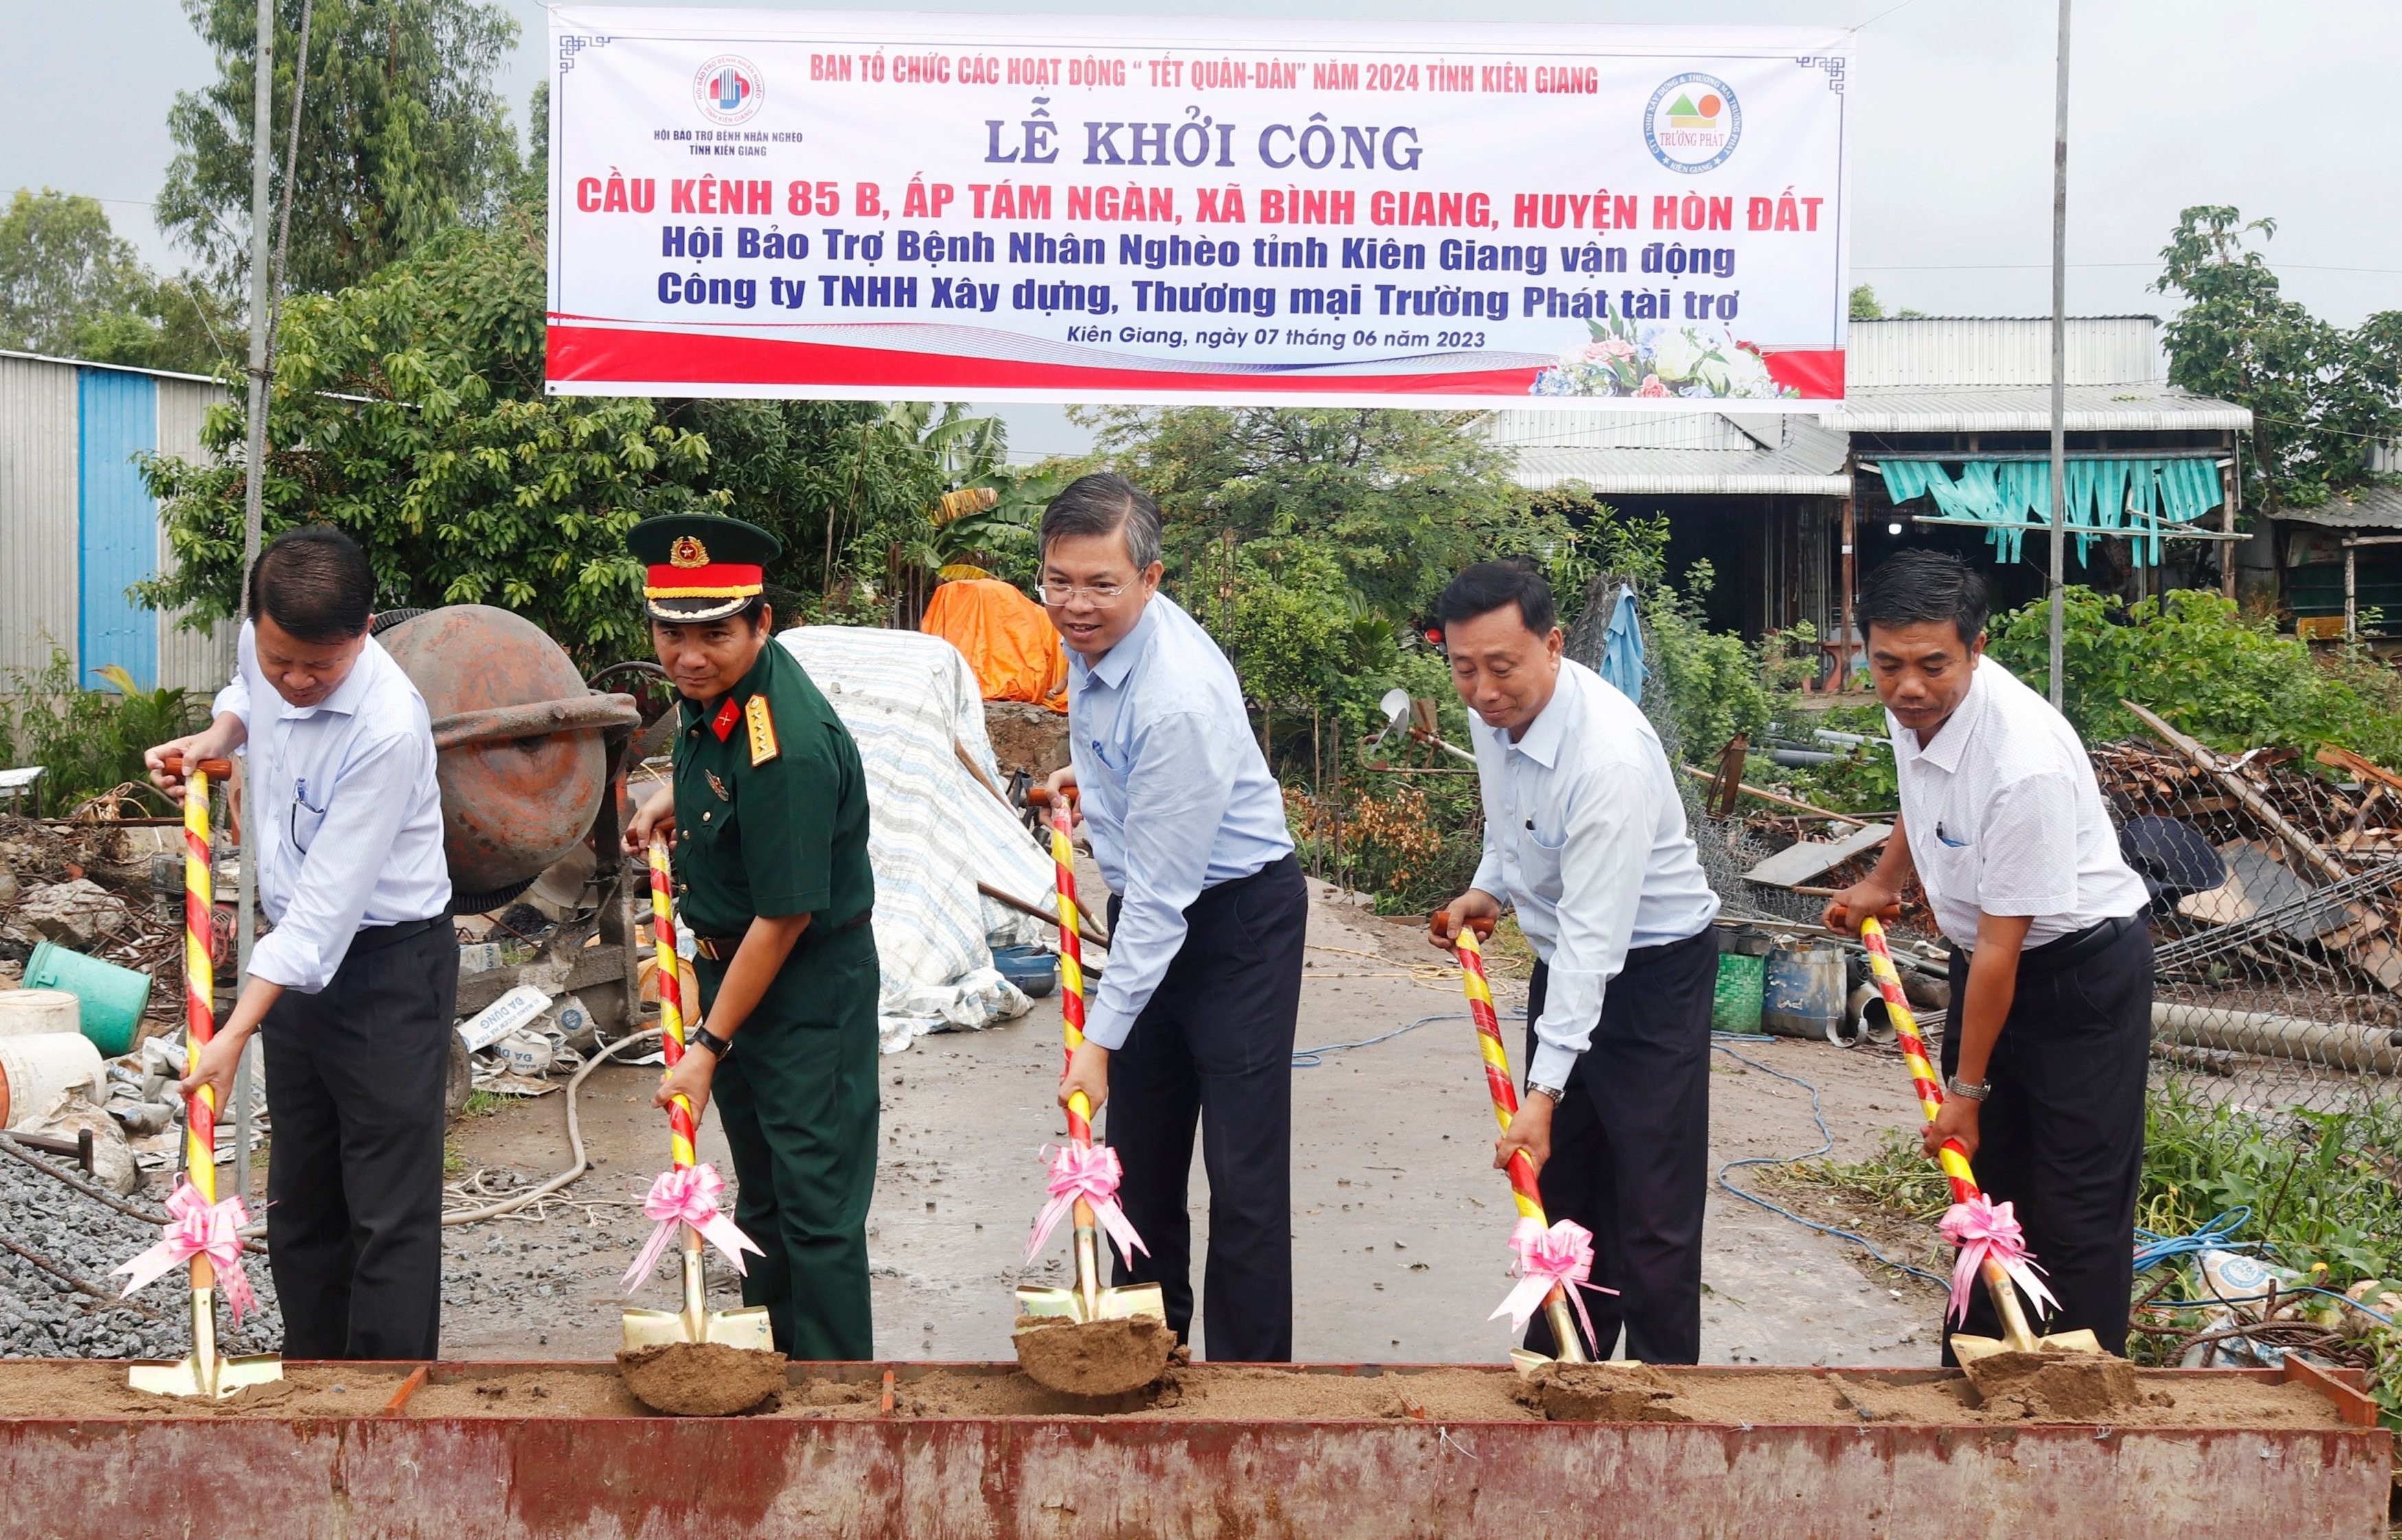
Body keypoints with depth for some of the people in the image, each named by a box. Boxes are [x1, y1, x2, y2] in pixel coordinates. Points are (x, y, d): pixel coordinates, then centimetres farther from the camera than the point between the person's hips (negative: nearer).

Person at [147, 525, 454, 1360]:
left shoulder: (388, 727, -29)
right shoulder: (260, 645, -6)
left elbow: (329, 904, -29)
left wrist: (237, 1033, -29)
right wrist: (216, 736, 1)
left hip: (388, 960, -8)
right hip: (296, 956, 8)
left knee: (389, 1213, -5)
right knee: (299, 1196, 17)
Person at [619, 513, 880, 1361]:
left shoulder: (785, 748, -31)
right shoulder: (714, 687, -5)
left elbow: (785, 916, -25)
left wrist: (709, 1046, -20)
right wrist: (677, 796, 6)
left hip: (810, 981, -10)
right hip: (731, 959, 10)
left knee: (815, 1198, -4)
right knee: (759, 1184, 21)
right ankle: (772, 1352, 35)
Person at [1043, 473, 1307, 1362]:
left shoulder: (1178, 699, -31)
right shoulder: (1098, 632, -5)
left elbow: (1161, 896, -28)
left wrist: (1102, 1038, -25)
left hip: (1238, 920, -9)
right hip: (1149, 907, 9)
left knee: (1243, 1172, -8)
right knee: (1138, 1147, 17)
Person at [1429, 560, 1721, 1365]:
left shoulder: (1610, 756, -32)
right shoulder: (1494, 709, -6)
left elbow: (1595, 937, -33)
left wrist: (1546, 1091, -35)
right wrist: (1488, 888, 2)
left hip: (1652, 970, -8)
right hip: (1564, 961, 8)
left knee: (1653, 1209, -6)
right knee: (1557, 1182, 15)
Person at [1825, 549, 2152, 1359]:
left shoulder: (2024, 761, -34)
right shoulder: (1916, 705, -11)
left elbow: (2002, 946, -27)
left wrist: (1967, 1091, -19)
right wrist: (1883, 882, 22)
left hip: (2079, 967, -8)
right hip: (1986, 958, 8)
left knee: (2076, 1210, -4)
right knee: (1984, 1180, 17)